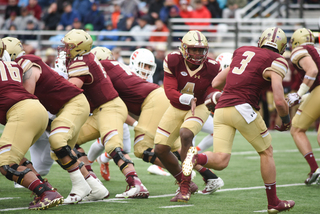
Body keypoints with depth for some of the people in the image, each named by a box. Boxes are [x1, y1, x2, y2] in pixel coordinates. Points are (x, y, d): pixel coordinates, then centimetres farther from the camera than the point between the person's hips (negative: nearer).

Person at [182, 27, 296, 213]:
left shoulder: (242, 51, 20)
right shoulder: (276, 61, 1)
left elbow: (216, 83, 24)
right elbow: (279, 101, -8)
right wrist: (286, 120, 12)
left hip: (221, 108, 5)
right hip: (242, 108, -5)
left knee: (221, 160, 1)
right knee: (266, 152, 14)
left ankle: (196, 157, -29)